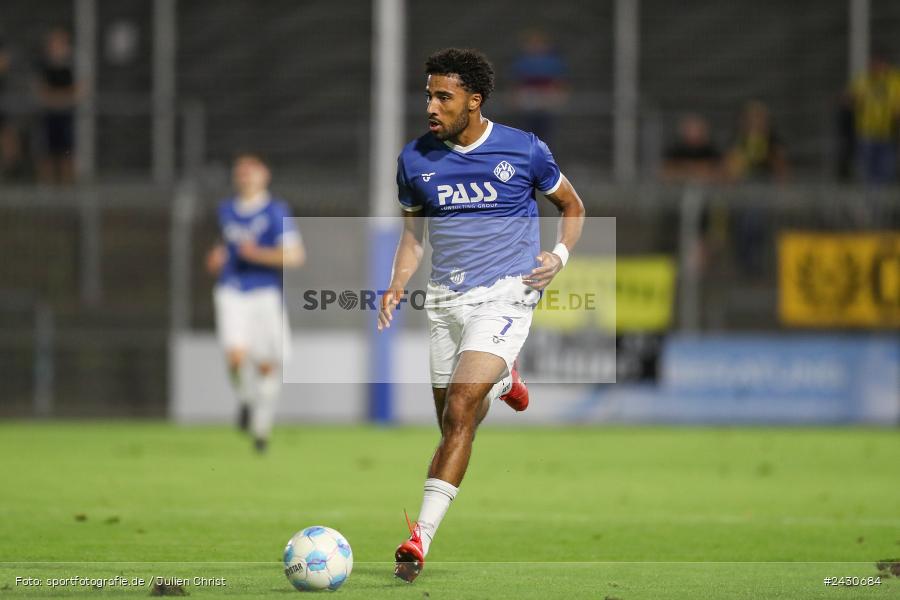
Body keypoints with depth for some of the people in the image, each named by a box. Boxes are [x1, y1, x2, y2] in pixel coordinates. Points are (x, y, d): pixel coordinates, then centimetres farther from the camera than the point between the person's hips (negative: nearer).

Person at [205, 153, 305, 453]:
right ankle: (245, 401, 11)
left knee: (266, 365, 3)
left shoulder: (276, 212, -6)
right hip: (231, 293, 3)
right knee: (236, 355, -18)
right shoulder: (227, 210, 12)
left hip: (265, 294, -3)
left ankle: (262, 426, 21)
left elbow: (294, 256, -12)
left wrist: (258, 255, -21)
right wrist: (220, 254, 11)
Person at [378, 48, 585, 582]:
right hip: (445, 300, 4)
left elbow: (573, 206, 12)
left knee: (458, 414, -19)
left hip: (505, 294, -4)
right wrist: (398, 286, -3)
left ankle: (421, 539, -21)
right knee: (456, 422, 11)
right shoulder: (415, 160, 3)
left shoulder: (524, 151, -4)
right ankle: (501, 381, 47)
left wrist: (560, 256, -5)